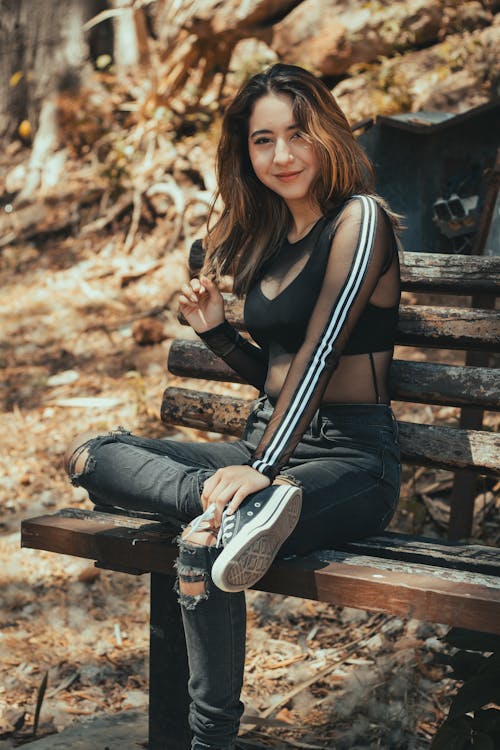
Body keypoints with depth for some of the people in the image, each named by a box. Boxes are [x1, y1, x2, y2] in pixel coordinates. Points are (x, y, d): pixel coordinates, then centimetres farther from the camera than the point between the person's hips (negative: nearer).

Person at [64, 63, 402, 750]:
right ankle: (235, 503, -30)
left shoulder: (359, 218, -8)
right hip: (270, 443, 9)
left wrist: (261, 468, -29)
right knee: (89, 454, -5)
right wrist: (216, 331, 4)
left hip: (351, 458, -9)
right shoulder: (269, 239, 16)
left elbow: (320, 354, -20)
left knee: (202, 545, -37)